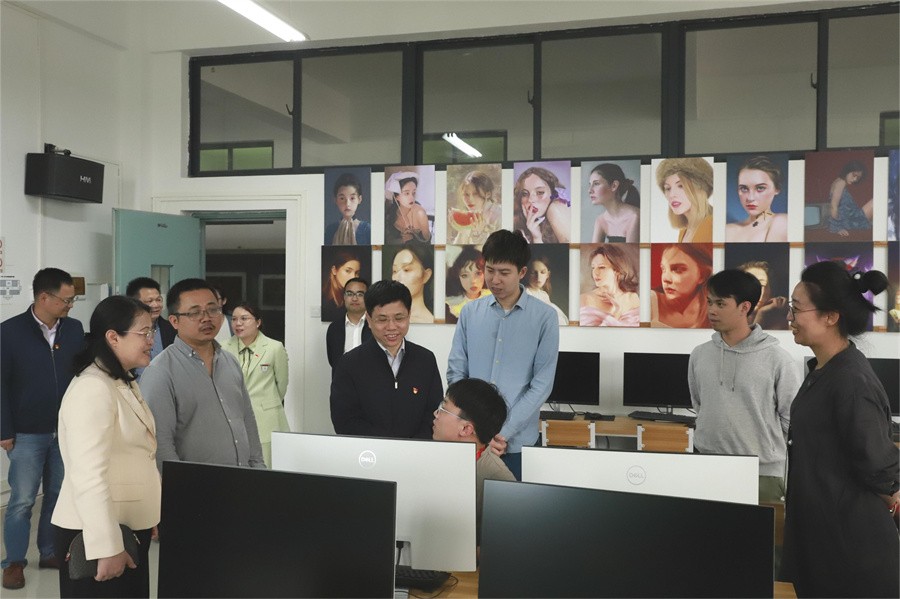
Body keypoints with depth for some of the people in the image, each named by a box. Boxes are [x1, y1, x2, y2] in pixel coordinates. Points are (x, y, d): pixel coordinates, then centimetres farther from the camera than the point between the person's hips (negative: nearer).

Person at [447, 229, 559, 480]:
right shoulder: (470, 312, 4)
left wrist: (504, 433, -12)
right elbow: (456, 373, 3)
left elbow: (542, 383, -6)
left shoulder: (544, 317, -3)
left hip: (517, 441, -2)